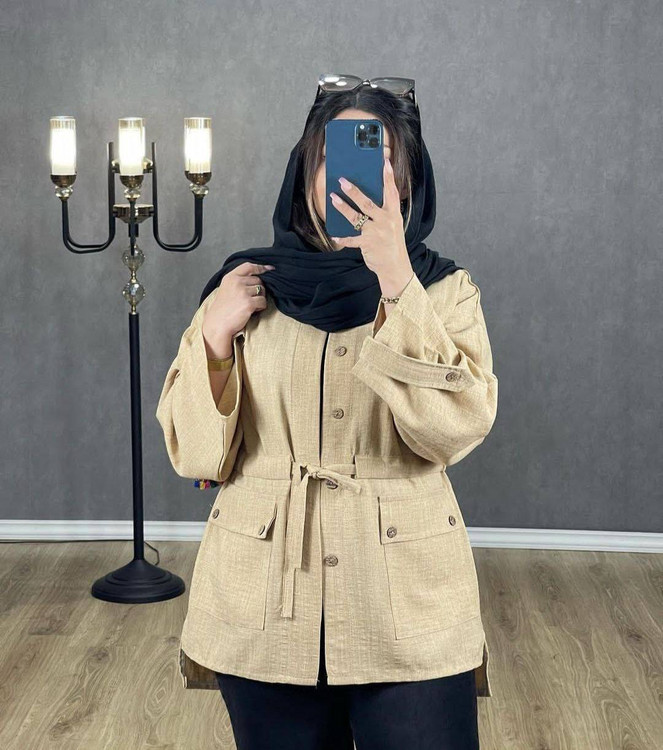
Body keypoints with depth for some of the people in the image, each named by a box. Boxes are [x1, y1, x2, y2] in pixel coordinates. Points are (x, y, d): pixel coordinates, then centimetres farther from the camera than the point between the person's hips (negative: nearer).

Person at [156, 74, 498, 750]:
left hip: (409, 612, -1)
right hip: (267, 612, 1)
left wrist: (397, 283, -23)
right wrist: (213, 338, -12)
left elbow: (456, 427, -17)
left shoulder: (444, 291, 2)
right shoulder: (248, 287, 4)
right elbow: (197, 456, 1)